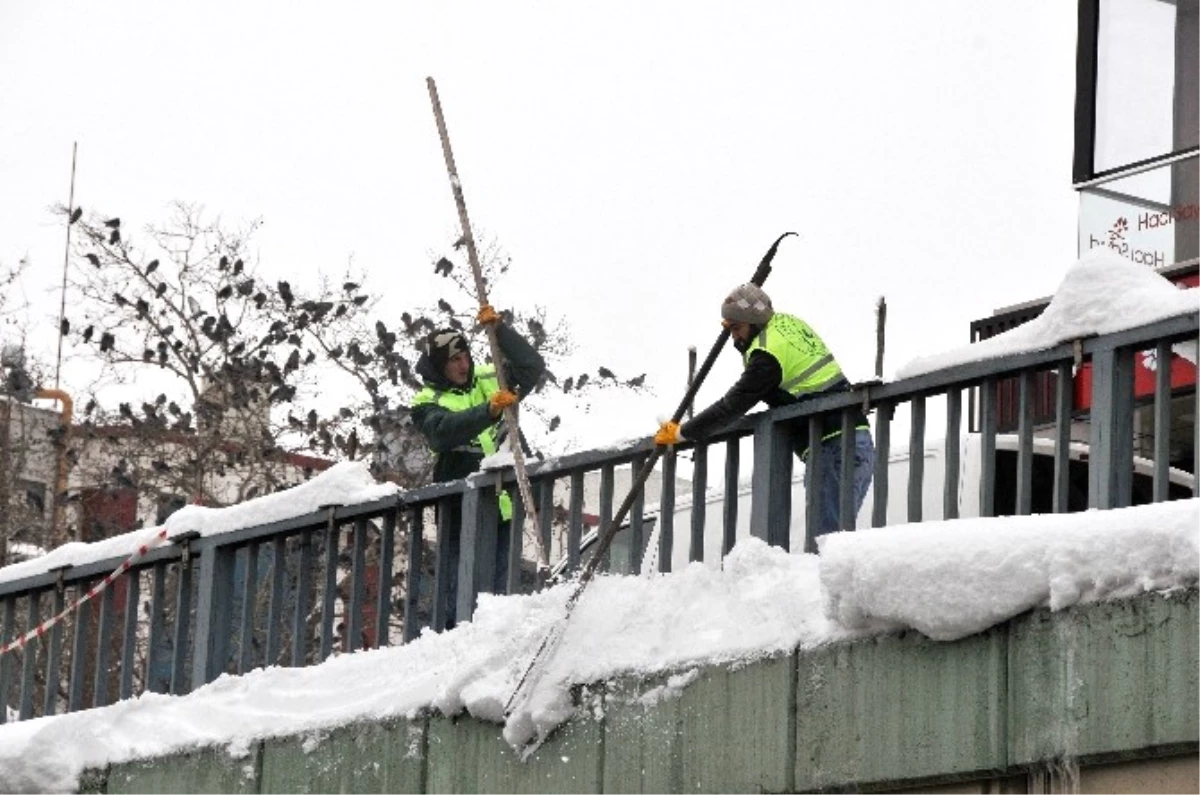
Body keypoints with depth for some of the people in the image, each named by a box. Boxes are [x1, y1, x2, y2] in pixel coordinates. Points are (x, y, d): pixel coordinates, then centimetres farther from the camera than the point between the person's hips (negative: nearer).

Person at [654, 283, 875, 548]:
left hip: (832, 448, -10)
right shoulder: (790, 323, 15)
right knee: (836, 533, 6)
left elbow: (732, 406, -6)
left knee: (825, 534, -14)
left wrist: (680, 433, 3)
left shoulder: (769, 352, -12)